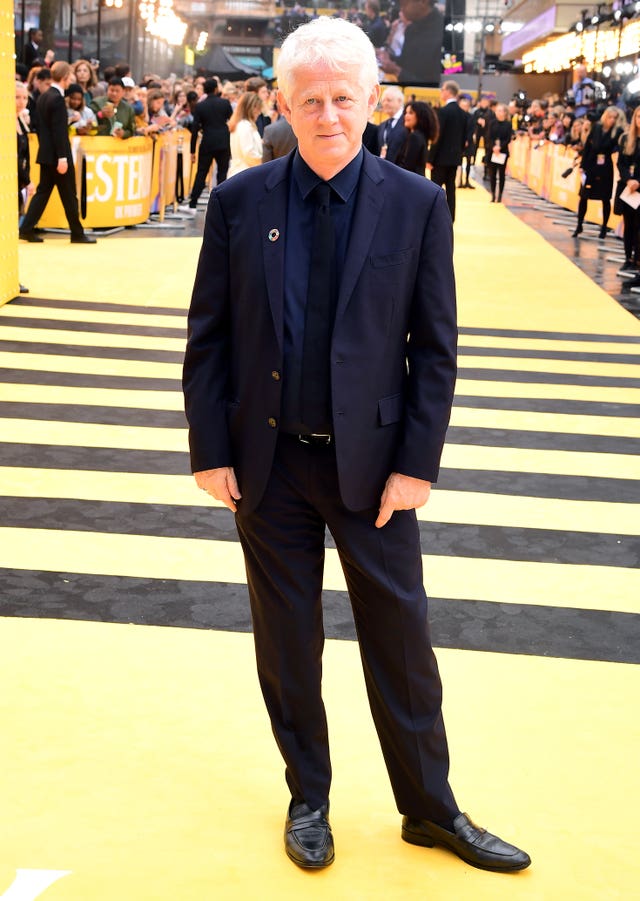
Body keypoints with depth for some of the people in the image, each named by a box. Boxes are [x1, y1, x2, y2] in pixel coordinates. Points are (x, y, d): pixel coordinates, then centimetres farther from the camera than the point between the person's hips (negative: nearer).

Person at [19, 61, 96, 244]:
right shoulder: (57, 99, -17)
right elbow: (59, 131, -21)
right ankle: (77, 233, 8)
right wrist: (62, 158, -21)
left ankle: (26, 229, 5)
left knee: (43, 191, 10)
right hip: (57, 155, -9)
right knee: (69, 196, 0)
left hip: (46, 154, 9)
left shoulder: (43, 97, 11)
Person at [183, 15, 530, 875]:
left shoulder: (417, 205, -5)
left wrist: (417, 462, -8)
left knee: (401, 640, 9)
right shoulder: (239, 201, -3)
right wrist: (210, 450, -3)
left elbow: (436, 347, -4)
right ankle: (308, 798, 34)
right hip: (267, 462, 1)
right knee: (287, 642, 14)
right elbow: (208, 337, 1)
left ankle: (430, 808, 28)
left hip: (372, 463, -1)